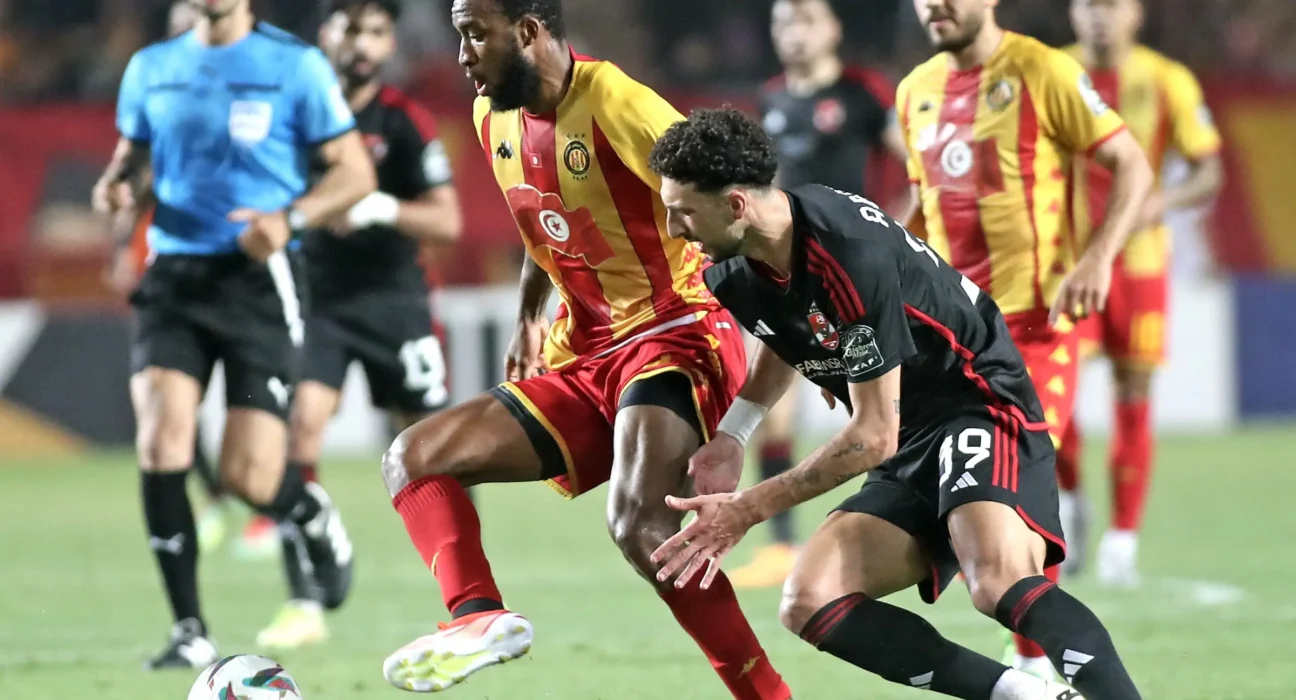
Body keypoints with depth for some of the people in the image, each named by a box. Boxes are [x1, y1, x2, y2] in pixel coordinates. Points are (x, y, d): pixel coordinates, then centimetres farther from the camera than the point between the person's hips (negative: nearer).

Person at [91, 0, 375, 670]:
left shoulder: (296, 66, -2)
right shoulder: (150, 68, 10)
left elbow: (354, 170, 0)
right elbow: (133, 155, 23)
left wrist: (290, 218, -18)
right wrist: (118, 184, -2)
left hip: (257, 280, -3)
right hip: (173, 278, 3)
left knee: (248, 480, -8)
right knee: (160, 439, -19)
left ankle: (314, 517, 31)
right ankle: (190, 632, -9)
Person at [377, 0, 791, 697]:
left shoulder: (618, 107, -18)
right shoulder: (493, 118, 8)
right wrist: (529, 316, 23)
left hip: (673, 338, -9)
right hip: (581, 359, 9)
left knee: (638, 521, -32)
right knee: (412, 458, -2)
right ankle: (478, 617, -25)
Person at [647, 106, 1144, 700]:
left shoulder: (853, 257, -27)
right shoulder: (737, 279, 0)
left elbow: (873, 437, -21)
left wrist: (748, 509, -13)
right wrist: (730, 435, 11)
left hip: (981, 411, -9)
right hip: (910, 451, 9)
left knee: (1000, 584, -35)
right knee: (809, 604, -11)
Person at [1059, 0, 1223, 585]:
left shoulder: (1166, 82, -2)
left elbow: (1209, 175, -2)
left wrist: (1160, 202, -21)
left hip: (1138, 259, 0)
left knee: (1133, 401, 0)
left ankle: (1122, 539, 10)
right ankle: (1068, 503, 11)